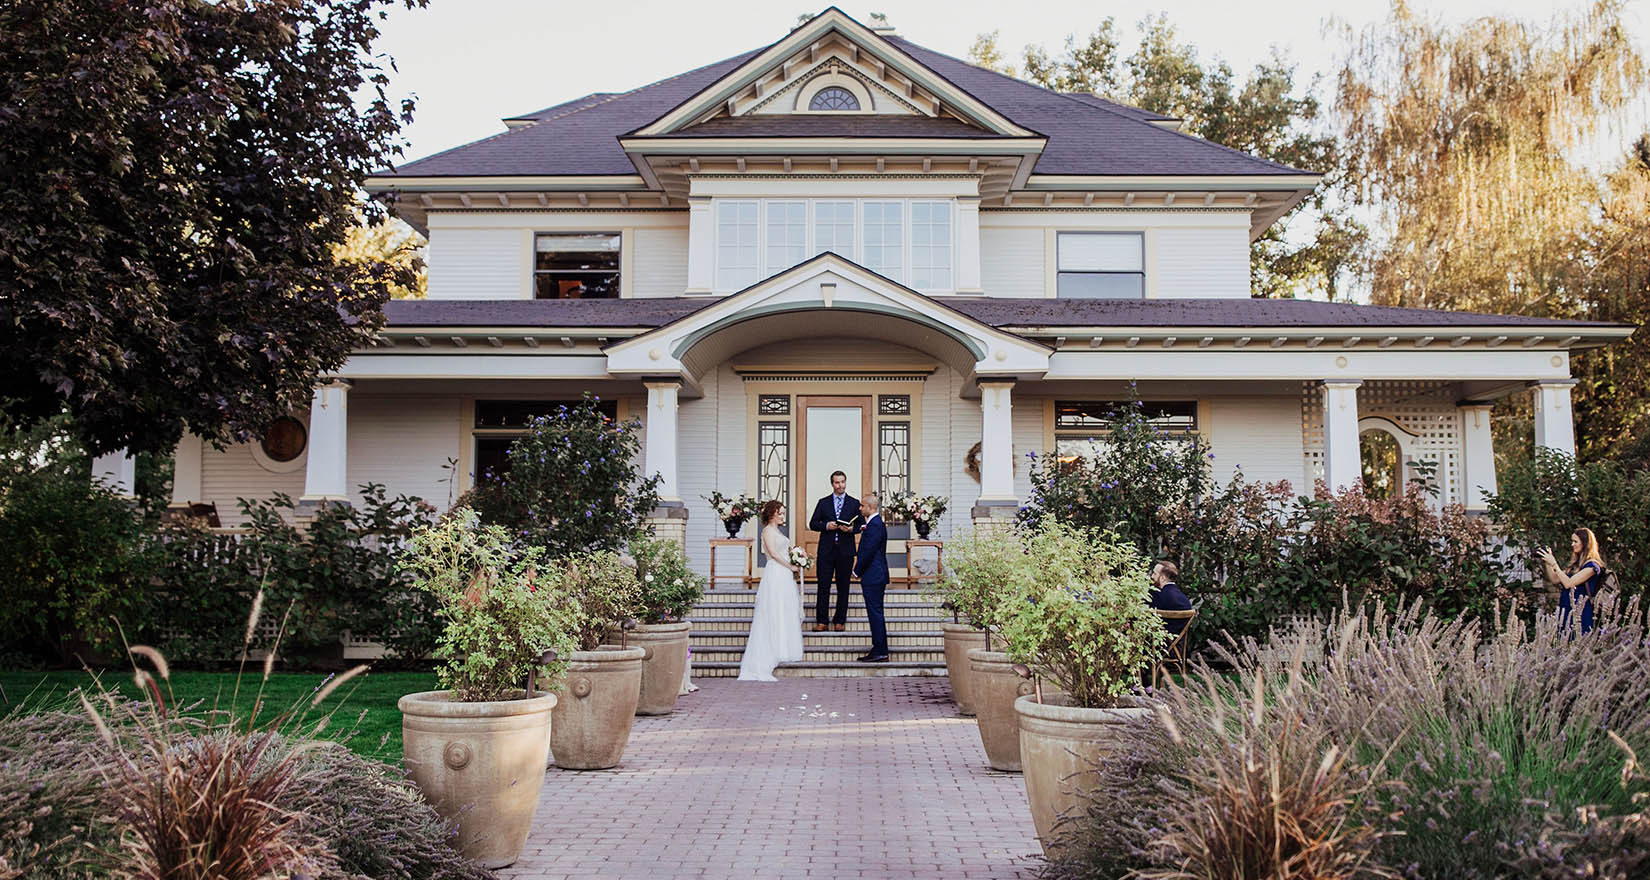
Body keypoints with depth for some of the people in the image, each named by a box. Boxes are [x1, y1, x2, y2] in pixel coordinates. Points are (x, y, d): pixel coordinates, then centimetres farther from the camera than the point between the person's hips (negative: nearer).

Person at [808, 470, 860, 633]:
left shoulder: (854, 503, 8)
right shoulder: (823, 502, 10)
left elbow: (860, 525, 7)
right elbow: (812, 524, 7)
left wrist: (851, 529, -13)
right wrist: (826, 526, -11)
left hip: (845, 551, 0)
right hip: (826, 550, 0)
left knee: (843, 587, 3)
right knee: (823, 586, -2)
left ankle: (839, 621, 11)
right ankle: (821, 621, 3)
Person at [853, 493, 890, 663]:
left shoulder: (875, 525, -17)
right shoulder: (875, 523, 16)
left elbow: (868, 552, -19)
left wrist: (857, 570, -10)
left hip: (873, 577, -10)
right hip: (875, 577, 10)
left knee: (875, 614, -6)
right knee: (876, 614, 12)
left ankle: (880, 652, -3)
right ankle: (880, 651, 16)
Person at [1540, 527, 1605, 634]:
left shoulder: (1592, 565, -9)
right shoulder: (1576, 563, 17)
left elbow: (1568, 583, -16)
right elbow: (1555, 580, 17)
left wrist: (1554, 564, -13)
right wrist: (1547, 563, 8)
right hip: (1566, 611, 8)